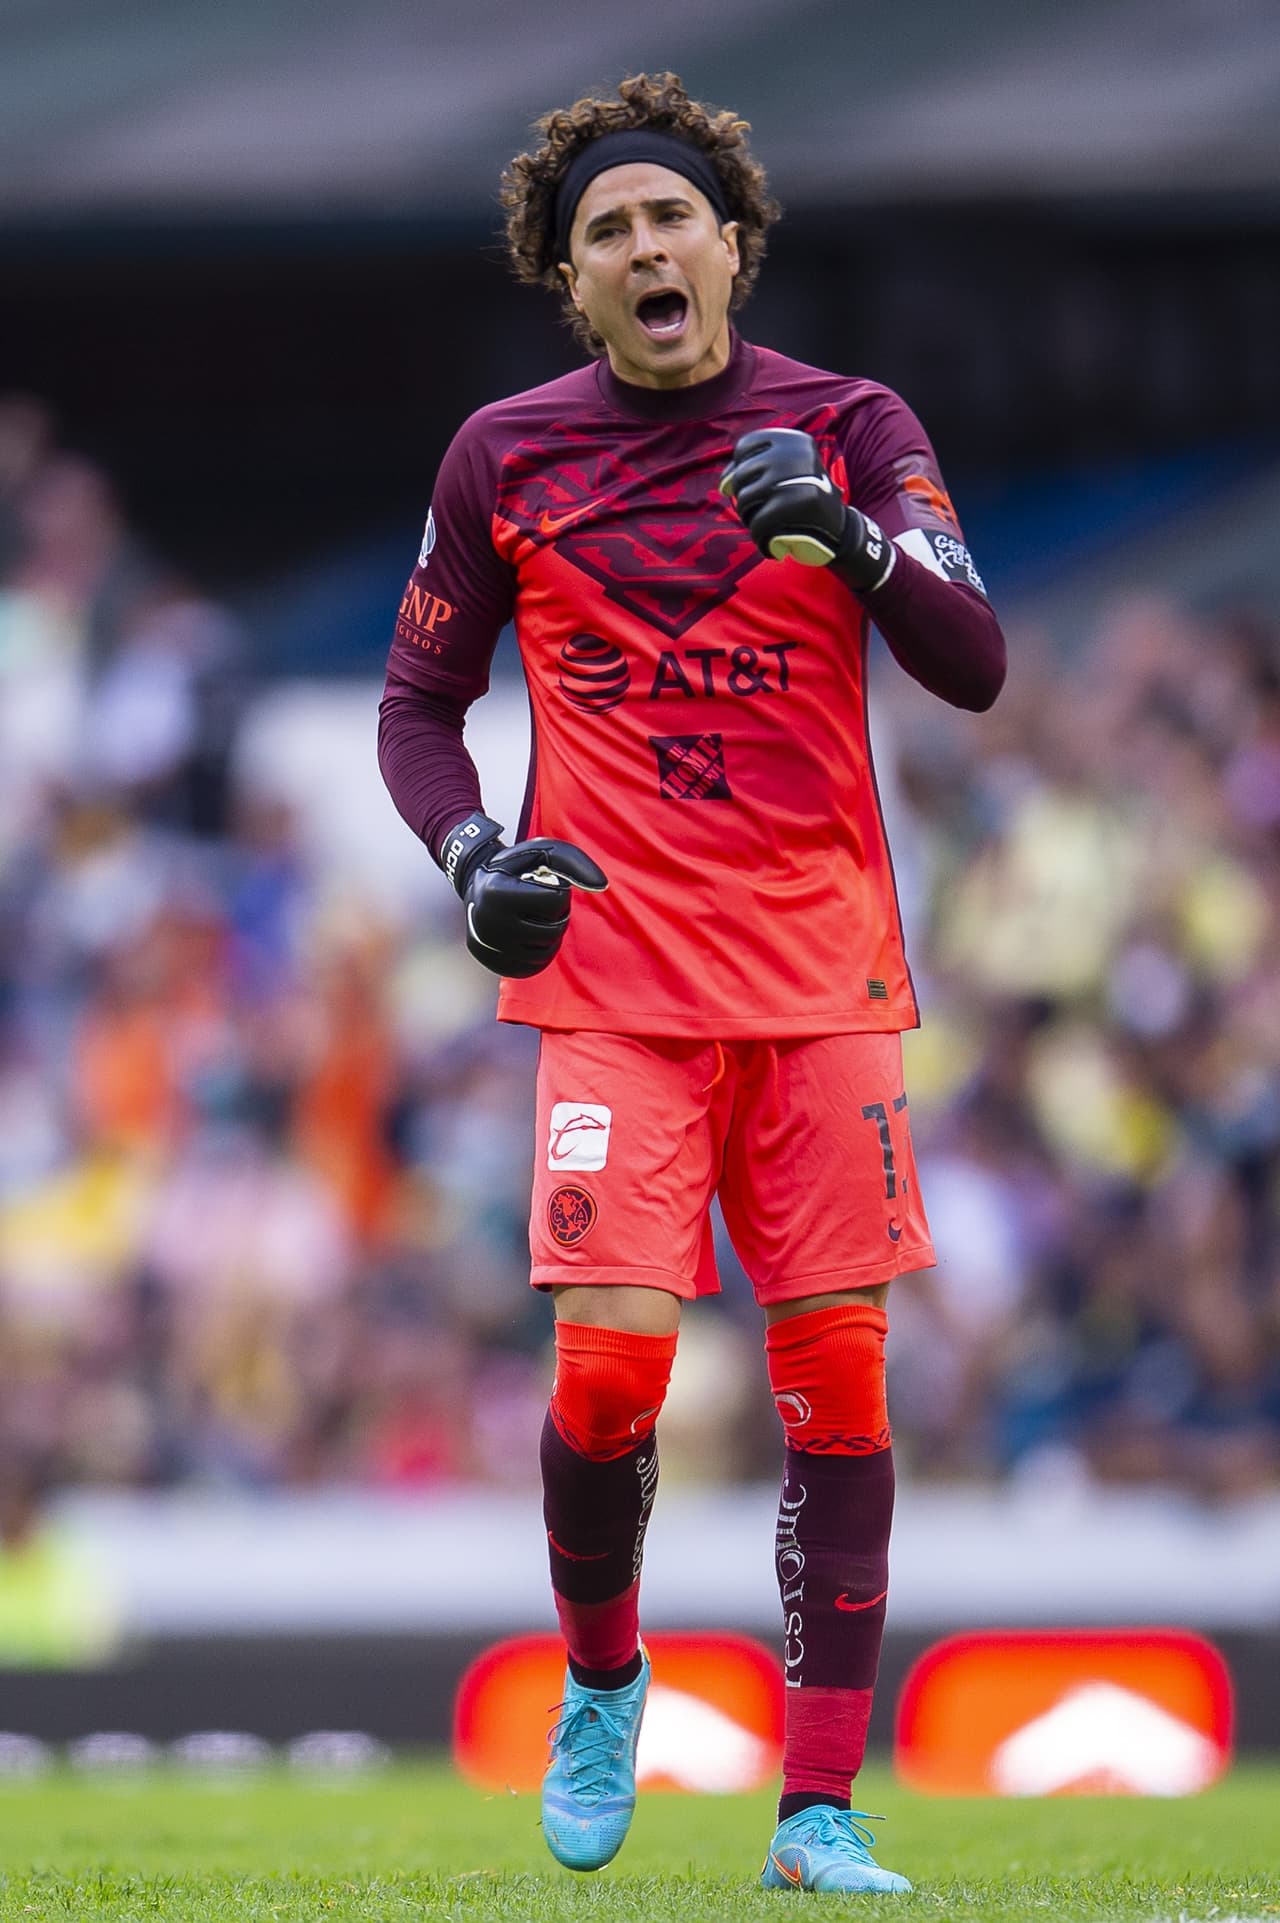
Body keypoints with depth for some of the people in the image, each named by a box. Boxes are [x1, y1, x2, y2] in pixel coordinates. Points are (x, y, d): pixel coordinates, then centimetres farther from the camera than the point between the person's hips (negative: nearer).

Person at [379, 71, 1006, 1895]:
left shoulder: (853, 428, 3)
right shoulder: (503, 456, 5)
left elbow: (976, 668, -8)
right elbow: (420, 702, 13)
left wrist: (853, 537, -26)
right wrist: (475, 856, -6)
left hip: (824, 974, 1)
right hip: (615, 977, -1)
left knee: (838, 1379, -2)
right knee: (611, 1360, -14)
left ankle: (821, 1812, 2)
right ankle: (600, 1682, 15)